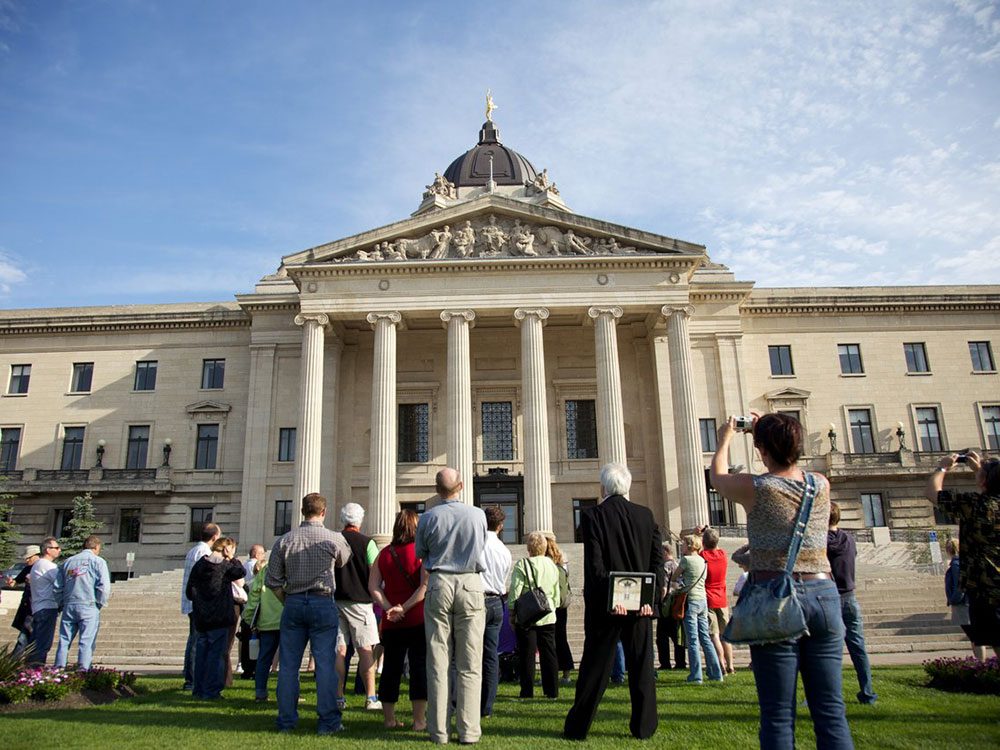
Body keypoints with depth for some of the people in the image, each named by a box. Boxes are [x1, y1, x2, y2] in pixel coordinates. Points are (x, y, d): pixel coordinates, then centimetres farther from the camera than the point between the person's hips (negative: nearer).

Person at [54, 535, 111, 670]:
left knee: (64, 641, 10)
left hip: (68, 606, 5)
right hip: (89, 607, -4)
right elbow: (104, 586, -10)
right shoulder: (97, 561, 0)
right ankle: (83, 671, -8)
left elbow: (58, 586, 13)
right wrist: (101, 603, 2)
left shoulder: (68, 561, 16)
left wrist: (62, 603, 18)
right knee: (86, 642, -3)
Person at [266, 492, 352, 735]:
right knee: (325, 663, 2)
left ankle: (286, 720, 16)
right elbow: (344, 561, 14)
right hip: (323, 604, -2)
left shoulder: (284, 540, 0)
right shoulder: (334, 539, -6)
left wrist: (288, 602, 13)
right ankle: (328, 721, 5)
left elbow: (272, 581, 2)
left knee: (288, 664, 10)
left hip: (293, 604, 2)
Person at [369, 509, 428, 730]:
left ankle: (389, 718, 20)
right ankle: (419, 720, 3)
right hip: (418, 619, -4)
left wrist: (389, 608, -10)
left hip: (391, 621, 4)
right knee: (420, 667, 2)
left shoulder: (384, 553, 6)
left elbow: (373, 587, -2)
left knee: (390, 668, 13)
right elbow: (425, 586, -17)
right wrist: (404, 608, -16)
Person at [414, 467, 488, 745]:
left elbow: (420, 553, 10)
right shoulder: (478, 515, -3)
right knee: (469, 664, 4)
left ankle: (438, 730, 10)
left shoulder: (428, 518, -3)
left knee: (437, 662, 7)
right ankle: (468, 730, 5)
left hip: (438, 585, 1)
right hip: (471, 585, 0)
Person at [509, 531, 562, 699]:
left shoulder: (522, 564, -11)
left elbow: (515, 592, -11)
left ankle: (527, 691, 6)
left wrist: (512, 614, -2)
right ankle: (552, 690, 13)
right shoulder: (552, 565, 5)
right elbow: (557, 594, 12)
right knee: (549, 653, 10)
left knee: (527, 654, 3)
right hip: (548, 616, 4)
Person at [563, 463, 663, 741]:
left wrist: (610, 598, -12)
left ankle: (577, 727, 13)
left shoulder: (593, 516, -8)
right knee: (641, 666, 12)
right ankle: (644, 727, 17)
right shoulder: (646, 515, 4)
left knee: (594, 668, 6)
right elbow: (657, 559, -1)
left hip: (608, 604, -2)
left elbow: (595, 564, -14)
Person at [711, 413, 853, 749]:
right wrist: (769, 432, 35)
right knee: (831, 712, 9)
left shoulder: (755, 488, -9)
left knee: (778, 716, 3)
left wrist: (725, 439, 30)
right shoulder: (821, 484, 3)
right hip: (824, 595, 4)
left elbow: (717, 476, 13)